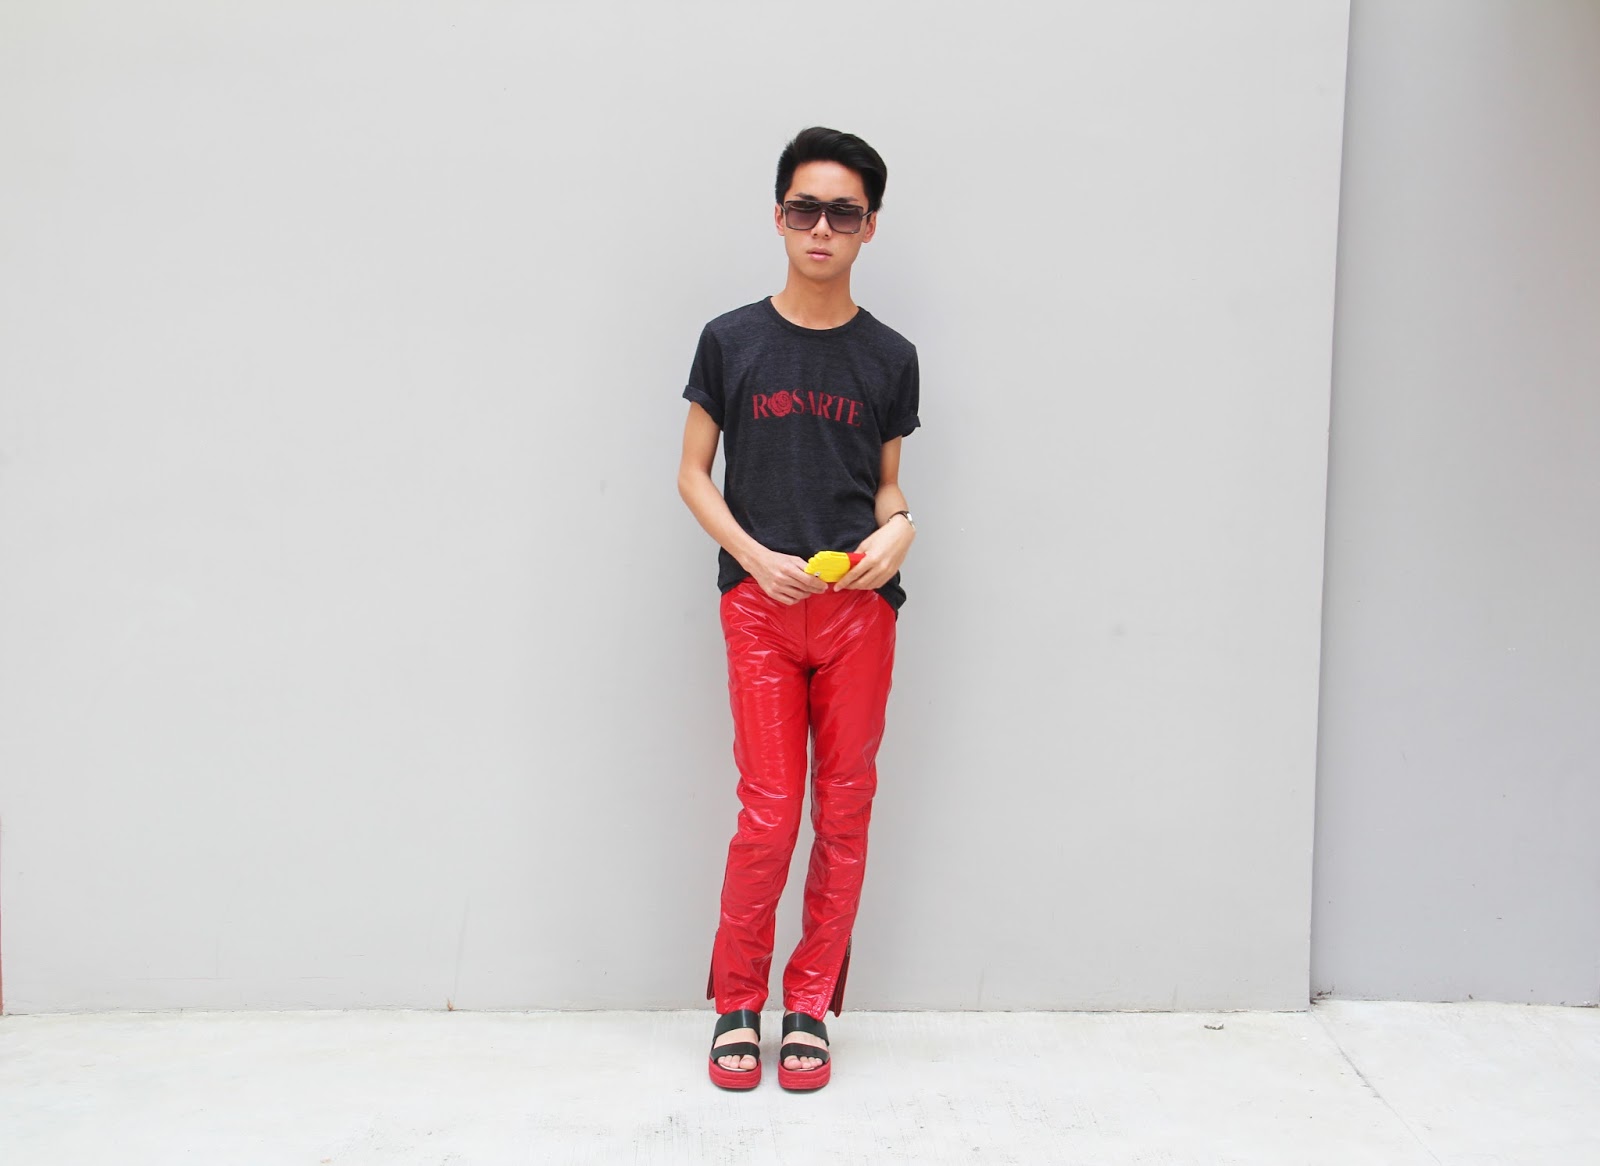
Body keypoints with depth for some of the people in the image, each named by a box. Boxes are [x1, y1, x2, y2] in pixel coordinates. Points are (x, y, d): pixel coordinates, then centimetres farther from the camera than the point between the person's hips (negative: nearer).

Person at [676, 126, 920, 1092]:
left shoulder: (889, 357, 7)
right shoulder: (731, 342, 2)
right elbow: (693, 475, 6)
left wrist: (897, 531, -9)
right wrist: (755, 557, -9)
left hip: (860, 607, 2)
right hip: (761, 605, -2)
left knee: (845, 812, 5)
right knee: (769, 815, -5)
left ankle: (811, 1005, 21)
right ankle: (737, 1003, 17)